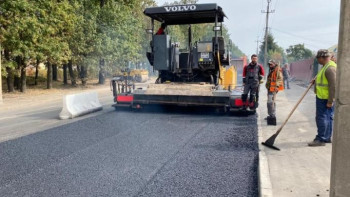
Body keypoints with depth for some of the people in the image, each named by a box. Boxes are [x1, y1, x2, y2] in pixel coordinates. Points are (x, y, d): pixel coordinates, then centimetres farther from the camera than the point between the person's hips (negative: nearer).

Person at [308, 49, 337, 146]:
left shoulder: (330, 68, -19)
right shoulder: (326, 66, 14)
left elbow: (333, 86, -23)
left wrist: (330, 101, -23)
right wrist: (316, 80, 13)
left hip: (325, 99, -10)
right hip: (323, 97, 10)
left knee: (322, 118, -6)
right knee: (328, 118, 15)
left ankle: (320, 139, -1)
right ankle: (327, 138, 23)